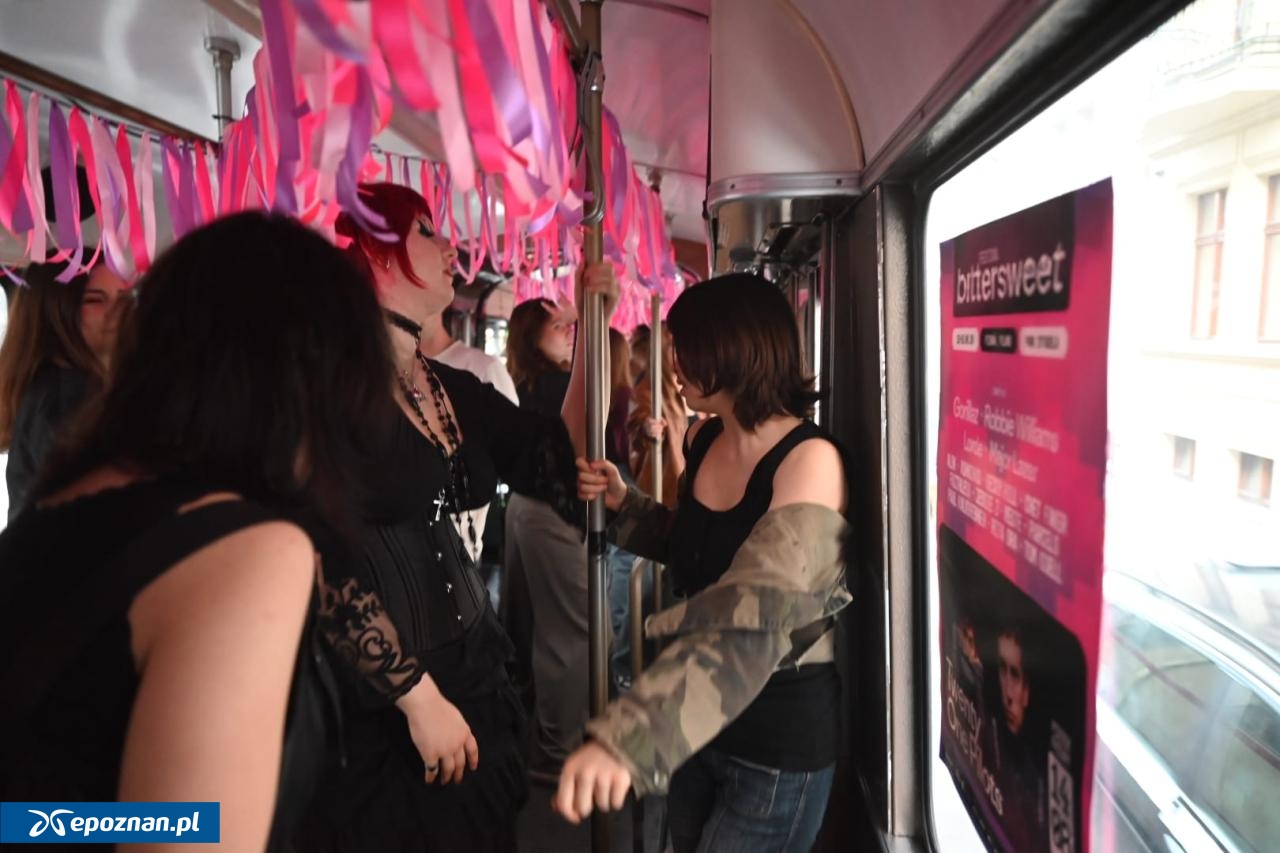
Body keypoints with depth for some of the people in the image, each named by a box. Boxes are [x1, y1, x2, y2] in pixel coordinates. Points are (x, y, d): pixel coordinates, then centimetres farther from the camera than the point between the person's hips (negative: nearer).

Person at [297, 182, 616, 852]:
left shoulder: (456, 389, 8)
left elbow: (561, 466, 3)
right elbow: (324, 557, -18)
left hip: (473, 673, 7)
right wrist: (416, 694, -15)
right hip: (374, 699, -7)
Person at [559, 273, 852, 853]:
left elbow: (754, 614, -37)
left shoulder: (810, 461, -23)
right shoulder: (704, 441, -1)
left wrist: (627, 738, -48)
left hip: (780, 739, -7)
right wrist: (622, 503, -1)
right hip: (697, 726, 7)